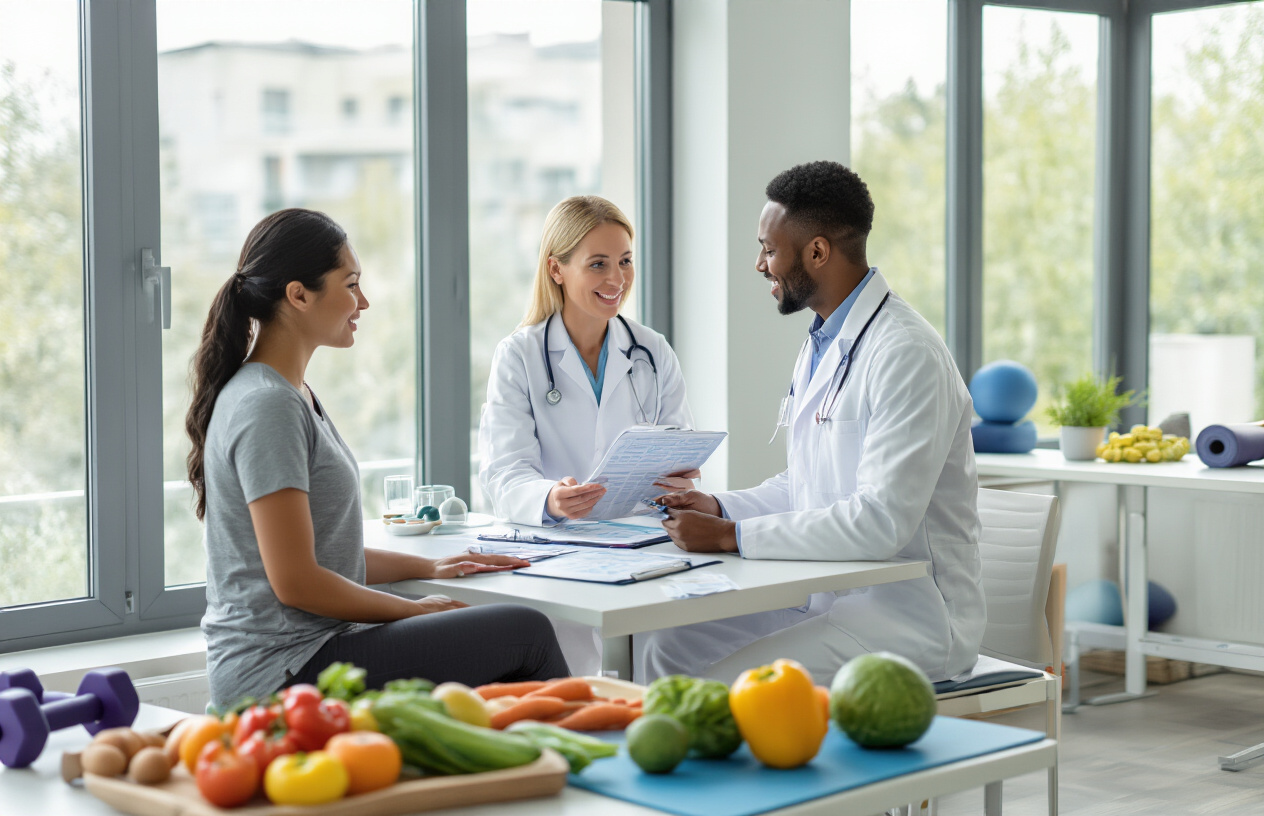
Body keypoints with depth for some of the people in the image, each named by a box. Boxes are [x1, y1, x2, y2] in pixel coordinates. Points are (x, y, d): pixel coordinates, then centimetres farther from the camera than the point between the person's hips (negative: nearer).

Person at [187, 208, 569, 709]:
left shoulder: (289, 395, 15)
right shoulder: (267, 406, -17)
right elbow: (295, 582, -20)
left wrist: (427, 568, 12)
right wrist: (413, 610, -8)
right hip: (279, 674, -10)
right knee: (526, 632, -9)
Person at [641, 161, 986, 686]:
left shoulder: (907, 357, -19)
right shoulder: (821, 344, 13)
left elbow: (882, 521, -27)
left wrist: (731, 536, -24)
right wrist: (719, 508, 5)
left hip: (906, 612, -9)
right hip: (827, 595, 9)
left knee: (725, 686, -25)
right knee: (668, 647, -3)